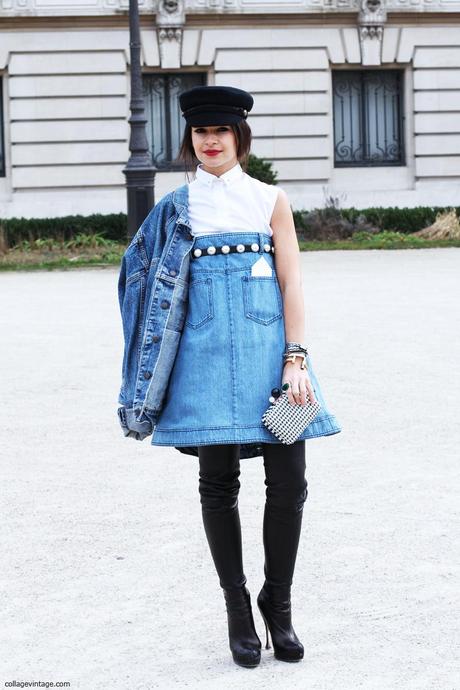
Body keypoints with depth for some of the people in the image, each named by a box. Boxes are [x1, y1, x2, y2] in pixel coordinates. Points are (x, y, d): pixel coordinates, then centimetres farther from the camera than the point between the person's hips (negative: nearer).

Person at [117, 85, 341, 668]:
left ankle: (278, 602, 16)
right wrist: (161, 368, 5)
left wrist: (295, 358, -5)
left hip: (269, 346, 0)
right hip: (206, 352, 0)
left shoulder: (271, 199, 10)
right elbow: (164, 286, 11)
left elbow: (291, 281, 5)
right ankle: (238, 609, 16)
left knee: (288, 481, -3)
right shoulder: (178, 204, 10)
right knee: (218, 483, 2)